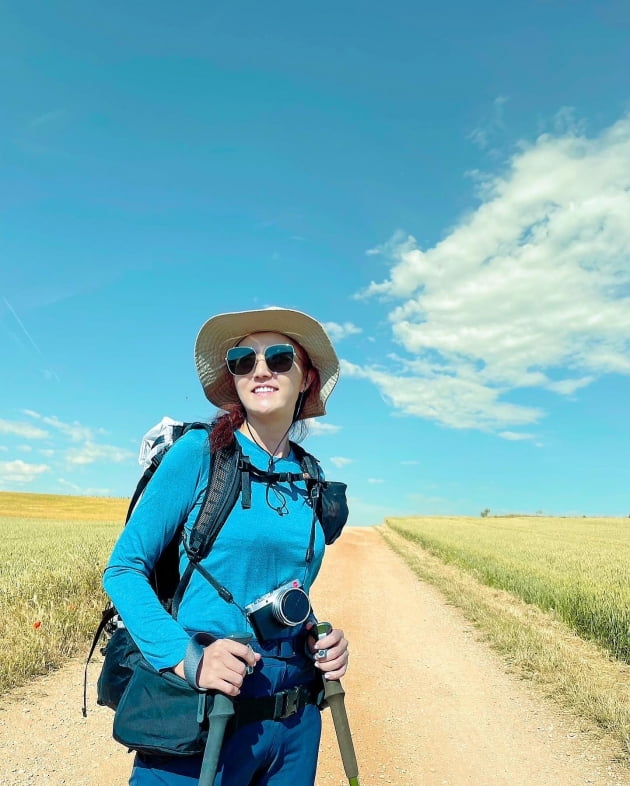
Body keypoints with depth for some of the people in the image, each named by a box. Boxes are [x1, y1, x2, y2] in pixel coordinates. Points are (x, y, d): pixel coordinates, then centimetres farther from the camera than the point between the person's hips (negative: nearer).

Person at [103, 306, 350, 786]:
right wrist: (183, 655, -22)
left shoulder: (311, 479, 2)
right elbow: (124, 569, -10)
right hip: (201, 704, -5)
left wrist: (320, 638, -3)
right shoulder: (200, 452, -11)